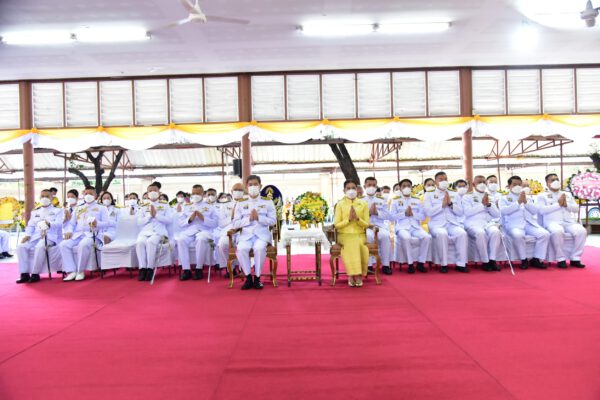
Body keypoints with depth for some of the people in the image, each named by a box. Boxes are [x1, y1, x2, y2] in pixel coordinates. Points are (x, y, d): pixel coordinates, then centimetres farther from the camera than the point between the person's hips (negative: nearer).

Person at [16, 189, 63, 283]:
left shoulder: (58, 210, 11)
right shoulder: (35, 212, 27)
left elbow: (59, 224, -7)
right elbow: (30, 225, 18)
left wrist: (49, 224, -29)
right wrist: (27, 235, -3)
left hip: (50, 236, -5)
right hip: (35, 236, 5)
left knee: (40, 247, -35)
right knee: (21, 247, -22)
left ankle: (35, 274, -28)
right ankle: (24, 274, -19)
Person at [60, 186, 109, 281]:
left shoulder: (101, 208, 16)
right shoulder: (78, 209, 29)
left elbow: (106, 223, 3)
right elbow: (71, 223, 21)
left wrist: (97, 224, -19)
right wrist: (69, 231, -1)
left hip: (92, 234, -5)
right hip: (77, 235, 5)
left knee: (83, 245, -37)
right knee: (63, 244, -23)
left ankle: (80, 271, -22)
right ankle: (71, 271, -23)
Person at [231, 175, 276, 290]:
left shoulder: (268, 202, 11)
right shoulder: (240, 203, 12)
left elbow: (273, 221, 2)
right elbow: (235, 224, 5)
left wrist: (258, 217, -12)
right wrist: (249, 219, -10)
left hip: (262, 234, -1)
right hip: (246, 234, 1)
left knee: (259, 248, -34)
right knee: (241, 248, -31)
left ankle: (257, 278, -16)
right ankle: (248, 278, -14)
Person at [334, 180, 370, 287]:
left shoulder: (363, 204, 8)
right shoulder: (340, 204, 4)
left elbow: (366, 224, 3)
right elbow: (336, 224, -2)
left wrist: (357, 218, -15)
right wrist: (349, 219, -14)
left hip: (360, 235, 1)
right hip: (345, 235, -1)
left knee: (359, 245, -32)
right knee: (351, 246, -34)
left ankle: (358, 274, -14)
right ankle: (353, 275, -20)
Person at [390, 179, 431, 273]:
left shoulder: (417, 200, 16)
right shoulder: (395, 200, 9)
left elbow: (423, 216, 9)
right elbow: (392, 216, 0)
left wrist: (412, 214, -8)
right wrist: (404, 213, -12)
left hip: (415, 226, 3)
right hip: (402, 227, -3)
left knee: (427, 237, -27)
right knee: (406, 238, -37)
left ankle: (421, 262, -13)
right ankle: (410, 264, -21)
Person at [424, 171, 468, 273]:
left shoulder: (454, 195, 20)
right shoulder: (429, 195, 10)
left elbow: (460, 212, 11)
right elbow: (428, 212, -4)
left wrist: (450, 204, -4)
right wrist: (442, 204, -10)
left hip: (453, 223, 3)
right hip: (437, 224, -3)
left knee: (462, 233, -30)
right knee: (442, 234, -37)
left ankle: (461, 264, -22)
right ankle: (444, 264, -24)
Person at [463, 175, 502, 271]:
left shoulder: (489, 197, 24)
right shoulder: (467, 197, 12)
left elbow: (497, 215, 15)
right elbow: (467, 212, -6)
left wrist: (488, 204, 0)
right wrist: (482, 204, -5)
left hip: (488, 222, 3)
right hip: (473, 223, -3)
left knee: (495, 232, -32)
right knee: (480, 233, -37)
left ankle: (492, 260, -24)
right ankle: (485, 262, -24)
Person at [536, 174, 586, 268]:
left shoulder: (568, 194, 27)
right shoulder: (542, 196, 12)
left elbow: (576, 208, 17)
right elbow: (541, 210, -5)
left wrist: (566, 204, -2)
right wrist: (558, 204, -8)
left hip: (569, 222, 4)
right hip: (553, 222, -4)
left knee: (582, 231, -28)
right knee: (557, 232, -39)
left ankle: (575, 258, -18)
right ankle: (561, 259, -26)